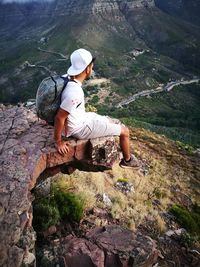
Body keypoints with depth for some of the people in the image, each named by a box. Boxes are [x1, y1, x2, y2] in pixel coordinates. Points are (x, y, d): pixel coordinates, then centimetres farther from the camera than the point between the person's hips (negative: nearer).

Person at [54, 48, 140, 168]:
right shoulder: (75, 92, -36)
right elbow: (59, 118, -32)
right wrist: (58, 142, -20)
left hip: (80, 118, 9)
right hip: (82, 129, -9)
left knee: (109, 122, 30)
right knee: (125, 131, 4)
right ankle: (127, 160, 29)